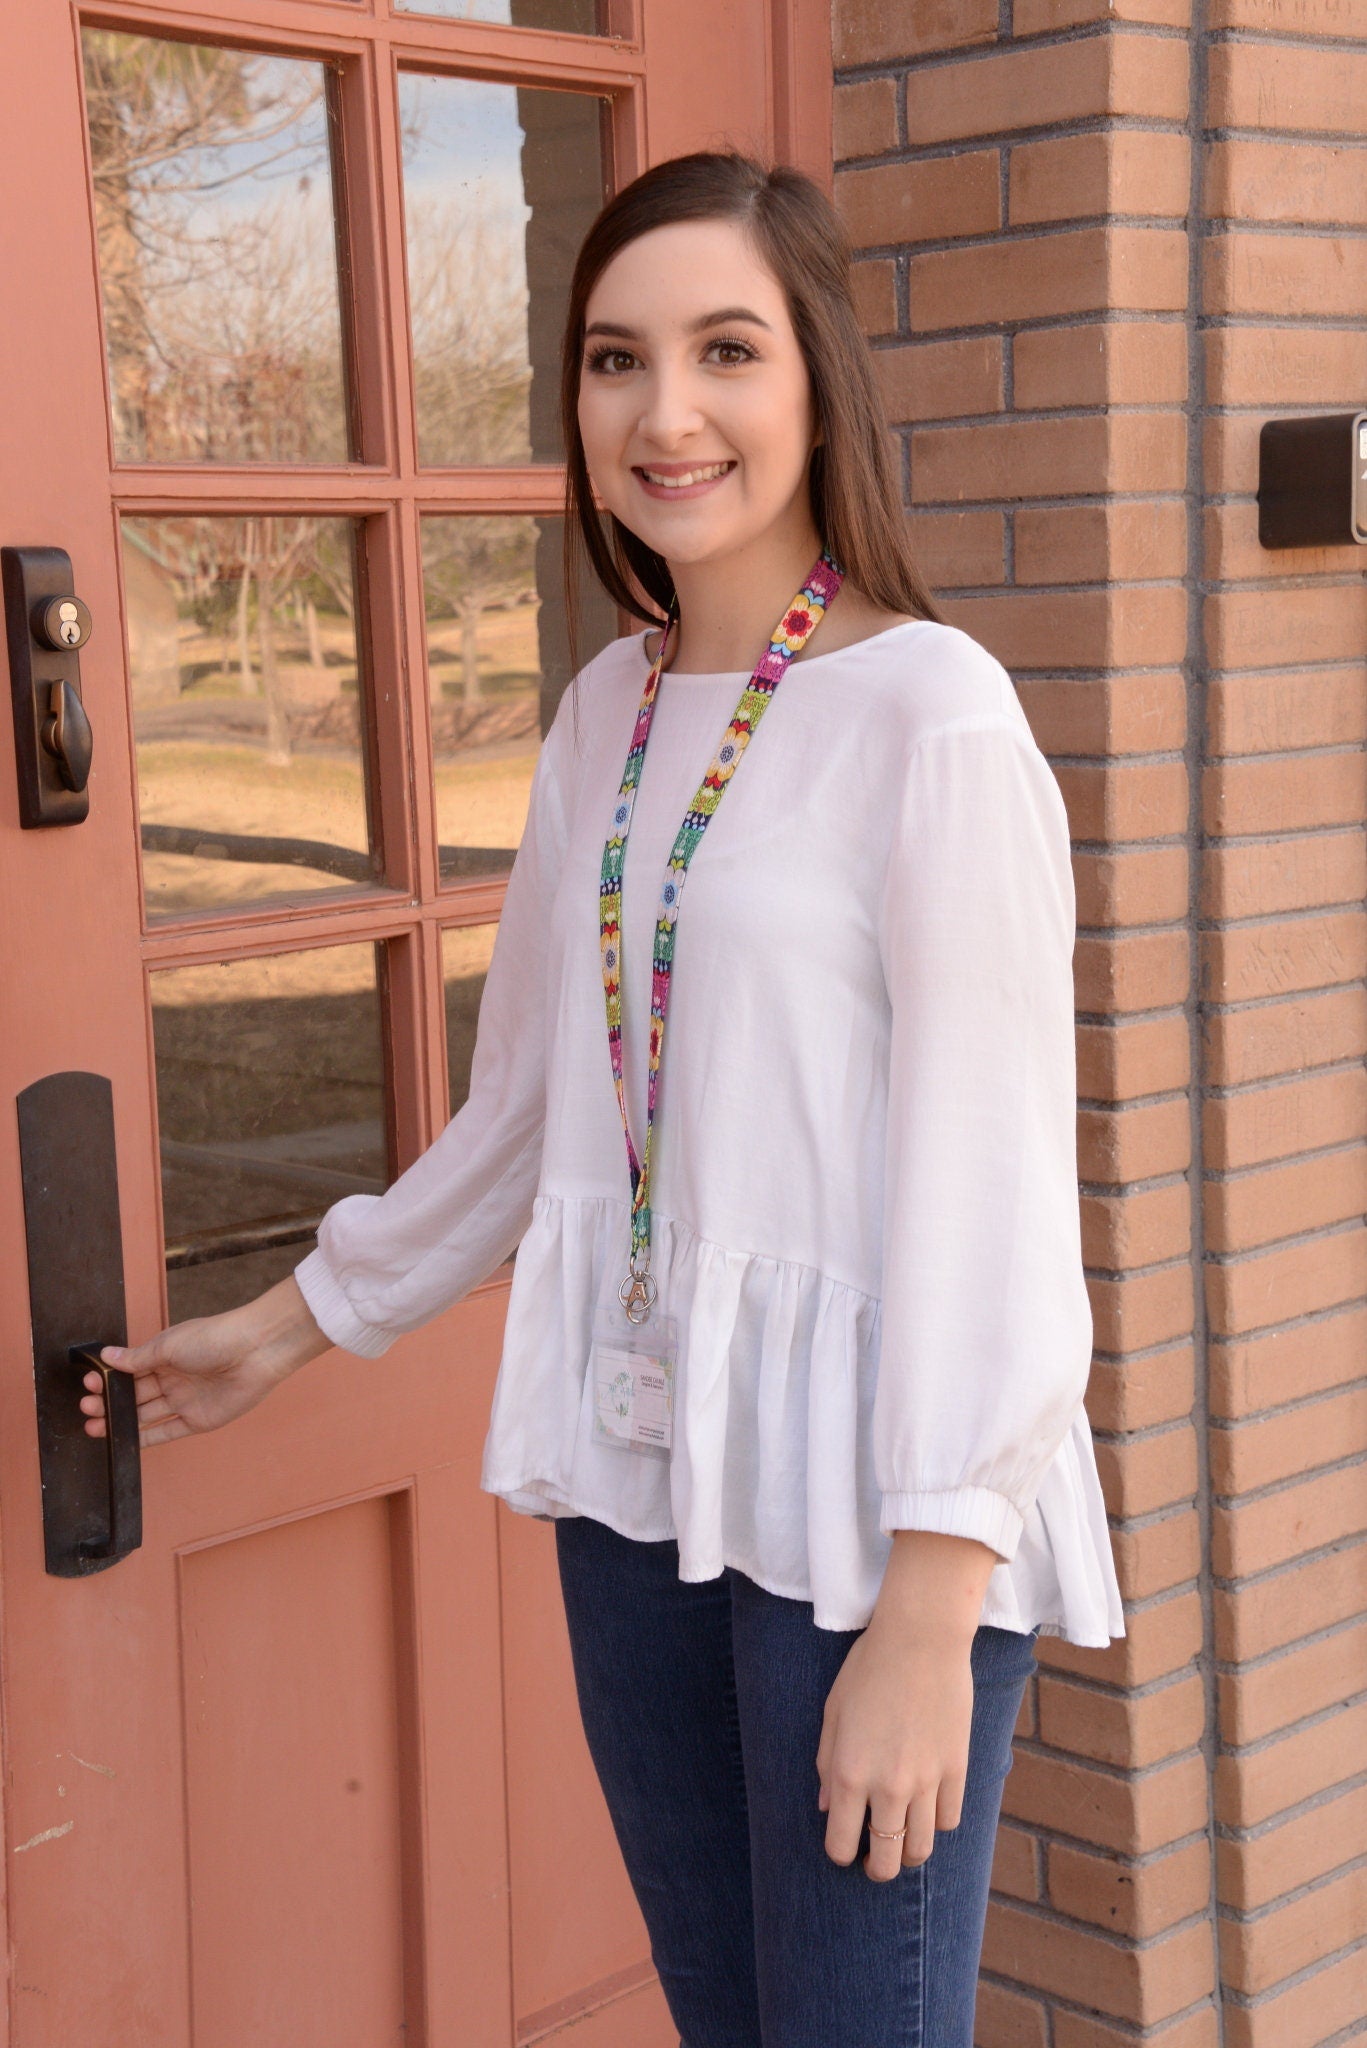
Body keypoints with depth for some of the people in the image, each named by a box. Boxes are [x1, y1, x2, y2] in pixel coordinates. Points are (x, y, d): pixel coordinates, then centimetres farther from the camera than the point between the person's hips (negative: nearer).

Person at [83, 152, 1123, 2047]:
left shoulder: (931, 718, -14)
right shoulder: (607, 712, 7)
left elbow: (988, 1183, -15)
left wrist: (930, 1612, -17)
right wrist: (294, 1325, 25)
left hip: (866, 1496, -6)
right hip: (639, 1476, 7)